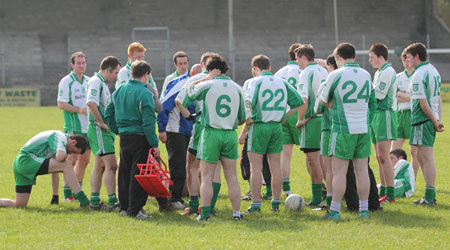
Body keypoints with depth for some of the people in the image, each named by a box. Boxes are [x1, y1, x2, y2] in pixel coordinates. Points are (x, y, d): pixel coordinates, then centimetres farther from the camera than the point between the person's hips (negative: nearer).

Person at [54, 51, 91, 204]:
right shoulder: (66, 82, -7)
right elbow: (61, 104, -12)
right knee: (72, 158, -8)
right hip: (73, 127, -7)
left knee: (84, 159, 9)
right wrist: (80, 110, -17)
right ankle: (67, 192, -2)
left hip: (88, 127, 7)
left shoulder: (88, 81, 14)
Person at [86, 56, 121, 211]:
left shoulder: (102, 83, 19)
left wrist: (106, 124, 14)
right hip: (99, 129, -10)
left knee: (99, 166, 12)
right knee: (111, 164, -12)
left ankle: (95, 201, 15)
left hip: (104, 130, 10)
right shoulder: (96, 81, -13)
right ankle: (112, 202, -13)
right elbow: (91, 103, -27)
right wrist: (101, 123, -22)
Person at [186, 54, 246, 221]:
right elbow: (242, 118, 9)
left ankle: (205, 213, -2)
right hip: (230, 134, 3)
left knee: (206, 177, 1)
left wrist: (208, 78, 11)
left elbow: (189, 90, 12)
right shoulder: (236, 88, 5)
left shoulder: (207, 86, -7)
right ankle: (237, 212, 7)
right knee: (232, 177, 8)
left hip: (211, 133, -3)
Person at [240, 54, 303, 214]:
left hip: (259, 126, -5)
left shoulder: (255, 82, -7)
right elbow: (298, 103, 8)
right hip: (277, 127, 5)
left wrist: (243, 131, -11)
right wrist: (283, 118, 13)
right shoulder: (282, 82, 8)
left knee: (256, 167, -1)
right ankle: (276, 203, 14)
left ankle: (256, 204, -2)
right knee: (275, 166, 11)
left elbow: (251, 109, -16)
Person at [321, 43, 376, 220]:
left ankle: (334, 211, -1)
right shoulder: (366, 75, 7)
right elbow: (371, 102, 14)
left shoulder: (336, 75, -8)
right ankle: (364, 209, 9)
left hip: (343, 130, -5)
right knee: (362, 170, 8)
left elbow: (324, 101, 3)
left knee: (339, 171, -2)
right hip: (363, 129, 5)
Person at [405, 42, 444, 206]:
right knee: (421, 157, 15)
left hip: (422, 119, -9)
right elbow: (439, 98, 15)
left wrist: (435, 122, -12)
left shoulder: (418, 75, -15)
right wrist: (439, 119, 10)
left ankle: (430, 198, -6)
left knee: (426, 157, -7)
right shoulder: (433, 70, 15)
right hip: (431, 120, 9)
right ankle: (431, 195, 18)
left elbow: (423, 103, -18)